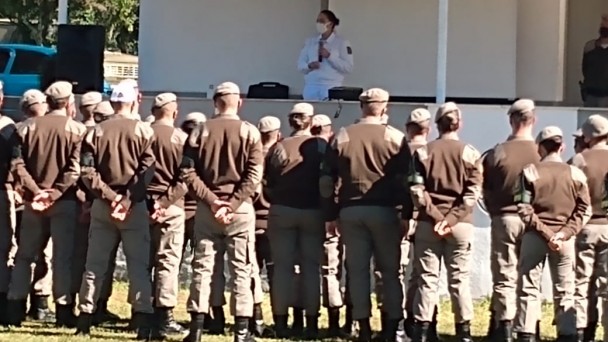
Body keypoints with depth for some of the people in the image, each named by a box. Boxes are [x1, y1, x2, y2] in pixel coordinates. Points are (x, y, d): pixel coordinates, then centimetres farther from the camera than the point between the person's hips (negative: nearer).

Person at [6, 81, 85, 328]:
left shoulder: (29, 127, 6)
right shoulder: (77, 130, -4)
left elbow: (18, 164, -3)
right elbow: (75, 169, -14)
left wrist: (35, 191, -8)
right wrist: (54, 193, -15)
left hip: (34, 201, 3)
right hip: (64, 201, -3)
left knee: (25, 255, 11)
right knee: (63, 256, 1)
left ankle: (15, 309, 9)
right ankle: (64, 310, 0)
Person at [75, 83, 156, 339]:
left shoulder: (96, 131, 4)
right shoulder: (143, 131, -3)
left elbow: (87, 171, -5)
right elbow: (147, 170, -12)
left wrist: (109, 196, -9)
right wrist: (129, 198, -13)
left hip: (102, 204, 2)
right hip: (135, 206, -2)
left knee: (95, 264, 9)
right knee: (139, 265, 0)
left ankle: (84, 319, 8)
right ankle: (143, 322, -8)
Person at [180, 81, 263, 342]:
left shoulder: (201, 131, 2)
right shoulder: (249, 132, -3)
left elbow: (188, 173, -4)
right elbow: (254, 175, -11)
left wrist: (211, 200, -8)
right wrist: (232, 204, -12)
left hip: (207, 206, 1)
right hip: (240, 208, -1)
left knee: (202, 267, 6)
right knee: (241, 269, 3)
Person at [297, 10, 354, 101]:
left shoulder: (342, 43, 3)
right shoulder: (310, 41, 15)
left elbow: (348, 68, -4)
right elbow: (300, 64, 13)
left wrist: (329, 56, -12)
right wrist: (309, 66, -9)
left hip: (331, 87, -4)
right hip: (311, 86, 4)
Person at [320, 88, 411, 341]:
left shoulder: (341, 137, 5)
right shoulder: (395, 138, -1)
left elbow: (327, 180, 4)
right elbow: (405, 179, -3)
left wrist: (330, 216, 8)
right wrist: (407, 215, 1)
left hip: (350, 211, 1)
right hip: (384, 211, -1)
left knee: (357, 270, 4)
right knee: (390, 270, 7)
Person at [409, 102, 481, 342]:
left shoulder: (423, 152, 3)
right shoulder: (469, 153, 0)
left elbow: (416, 189, -5)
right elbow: (473, 193, -7)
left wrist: (435, 216, -9)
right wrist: (452, 218, -10)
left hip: (429, 222, 1)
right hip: (461, 223, 0)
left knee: (427, 277, 3)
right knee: (460, 278, 5)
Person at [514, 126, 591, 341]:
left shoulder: (530, 172, -5)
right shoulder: (575, 174, 0)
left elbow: (524, 209, -11)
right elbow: (584, 210, -4)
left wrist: (545, 232, -11)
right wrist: (564, 233, -8)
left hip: (535, 236, -2)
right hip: (565, 239, 2)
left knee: (529, 288, 4)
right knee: (564, 290, 10)